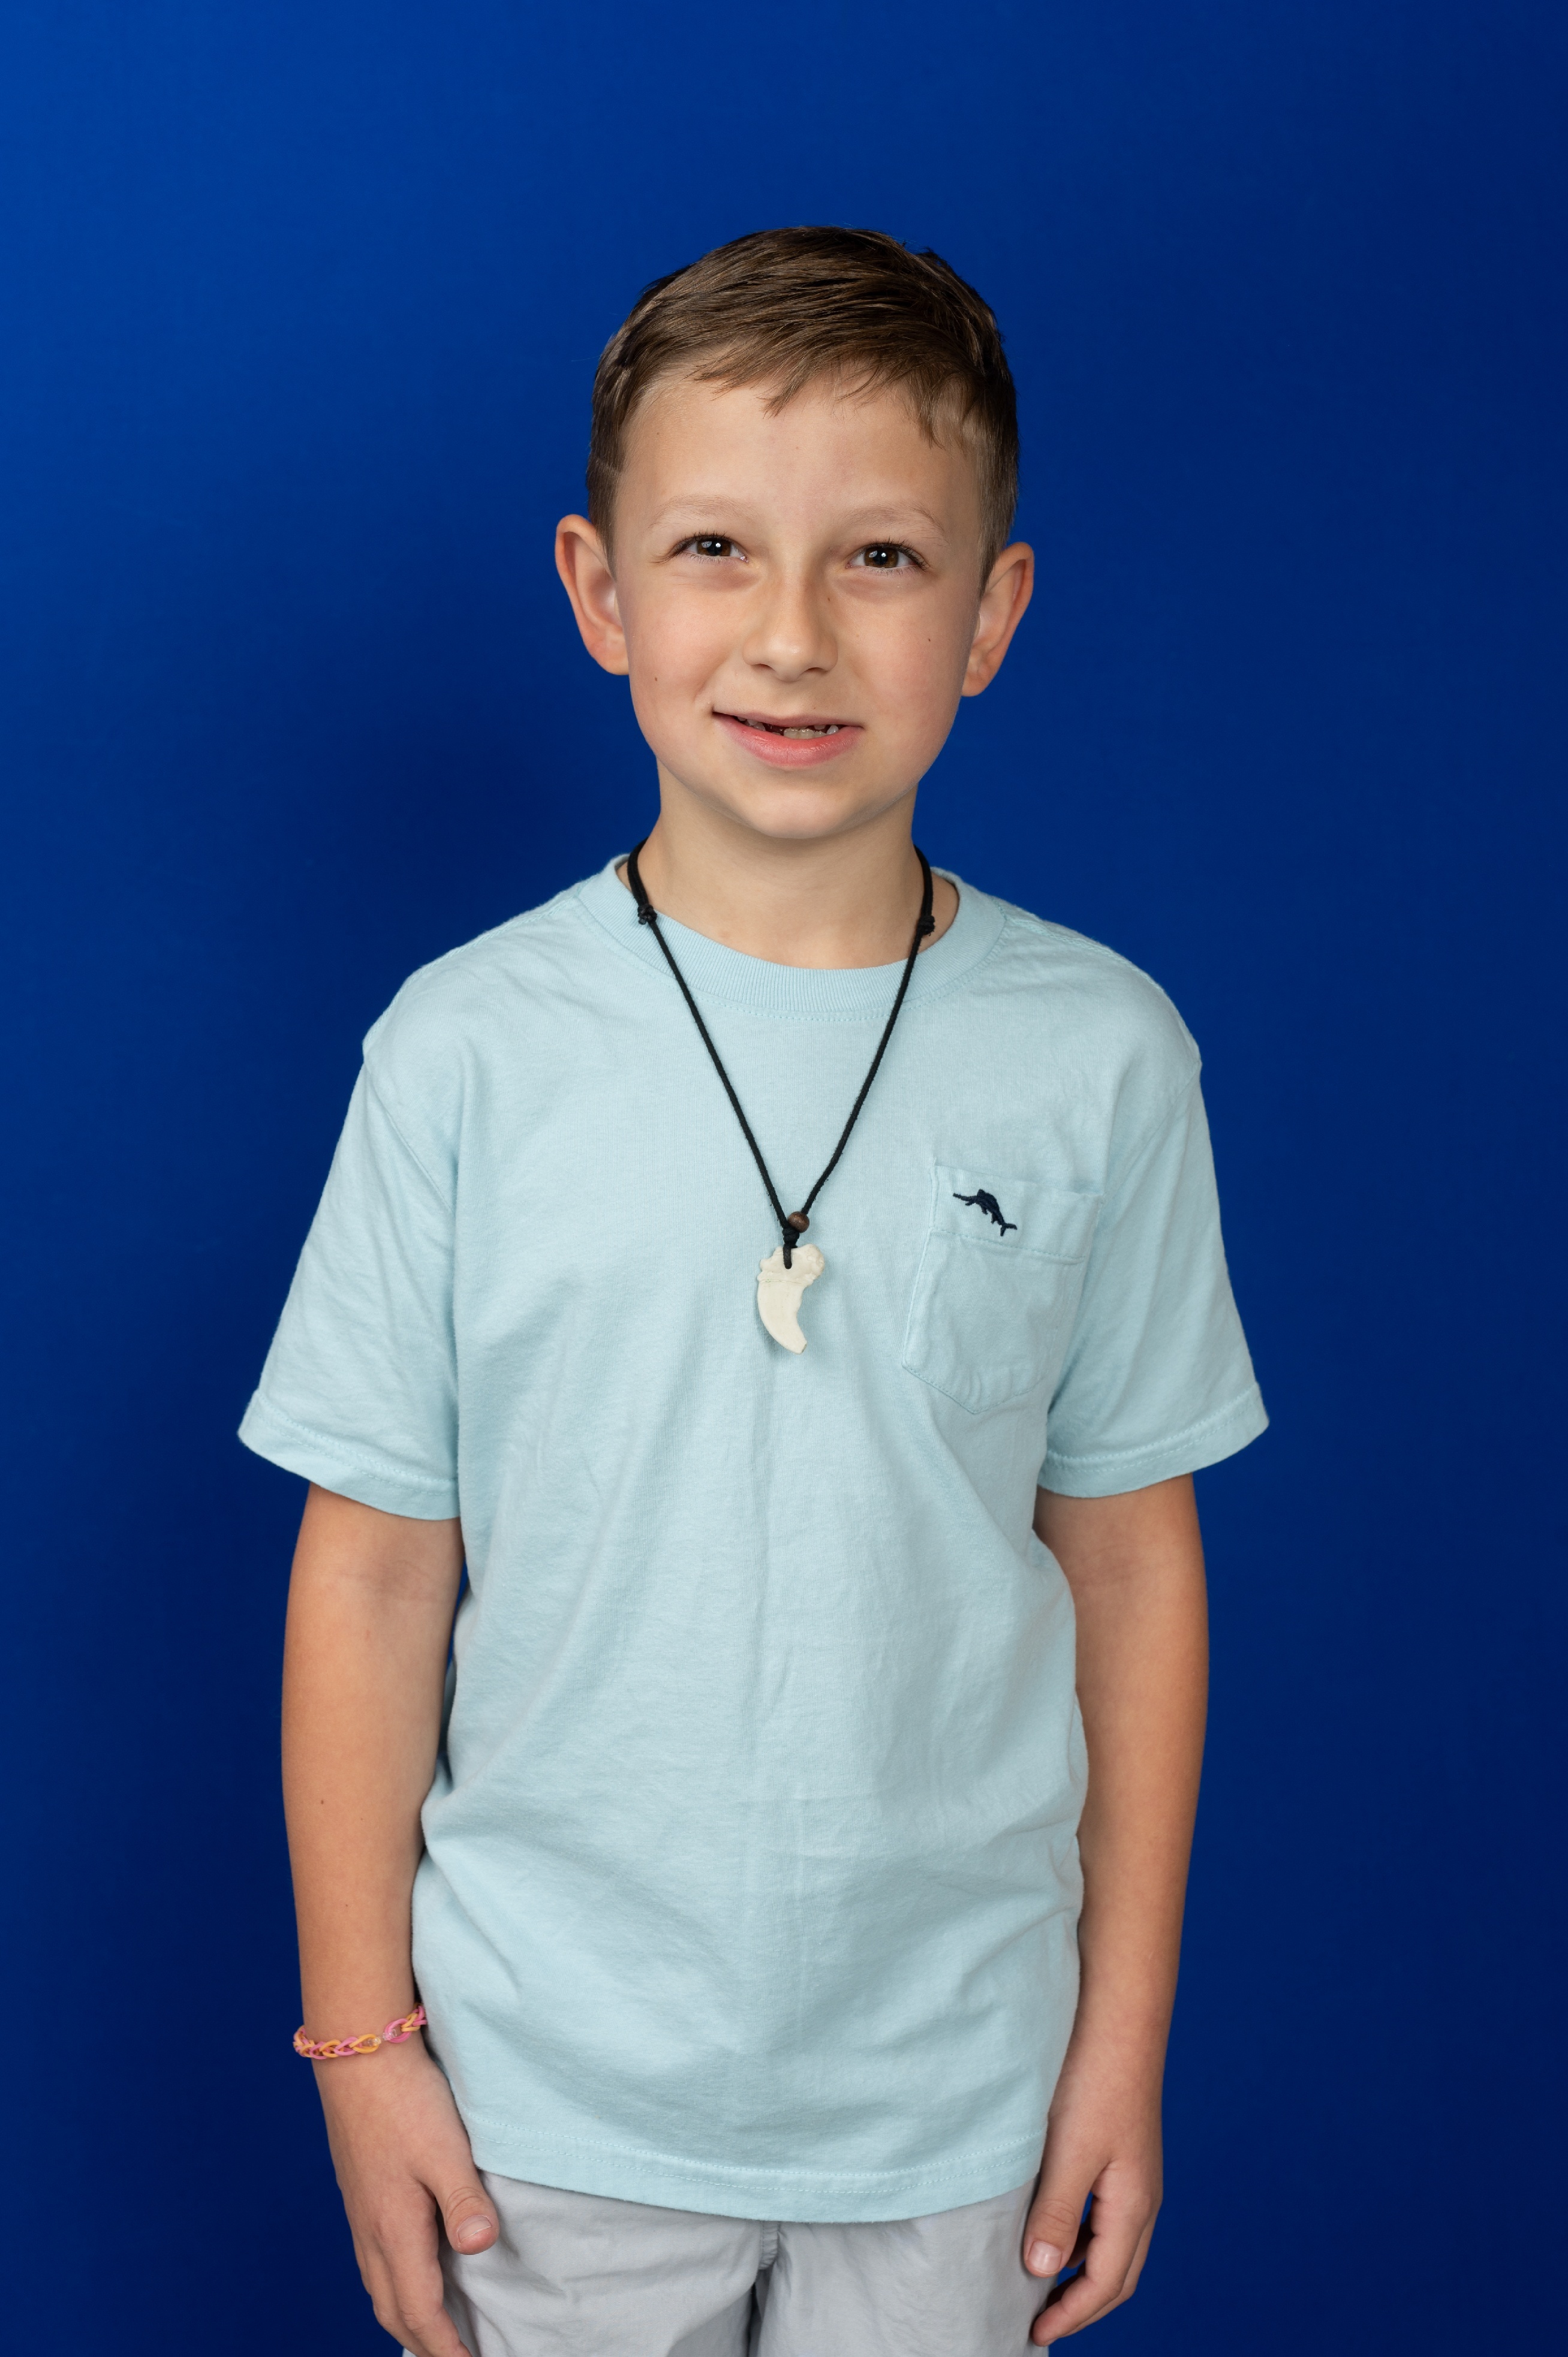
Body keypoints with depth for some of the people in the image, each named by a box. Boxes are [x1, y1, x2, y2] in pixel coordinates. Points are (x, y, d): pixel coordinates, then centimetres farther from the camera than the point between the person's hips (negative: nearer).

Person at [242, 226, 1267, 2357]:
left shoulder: (1100, 1060, -7)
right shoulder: (469, 1053, -10)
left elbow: (1129, 1562, 0)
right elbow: (377, 1570, -4)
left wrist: (1127, 2035, 4)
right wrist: (362, 2036, -1)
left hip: (956, 2084, 1)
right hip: (551, 2087, -1)